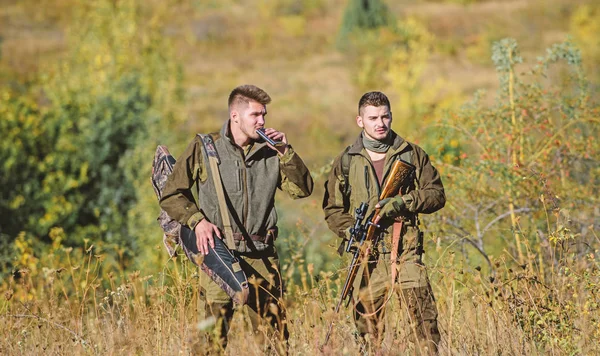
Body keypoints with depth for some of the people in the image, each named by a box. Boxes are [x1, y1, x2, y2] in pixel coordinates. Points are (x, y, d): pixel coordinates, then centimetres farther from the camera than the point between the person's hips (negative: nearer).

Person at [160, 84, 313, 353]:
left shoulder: (269, 151, 10)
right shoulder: (204, 148, 2)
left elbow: (302, 189, 4)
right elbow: (171, 195, 5)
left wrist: (285, 152, -6)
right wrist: (197, 220, -9)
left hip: (262, 255, 3)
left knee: (275, 336, 2)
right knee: (214, 335, -7)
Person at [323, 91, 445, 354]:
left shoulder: (412, 154, 8)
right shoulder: (346, 162, 9)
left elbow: (436, 194, 7)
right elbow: (332, 209, 10)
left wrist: (404, 202, -9)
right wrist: (351, 232, -8)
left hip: (407, 254, -1)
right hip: (368, 256, 1)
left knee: (424, 321, -9)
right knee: (367, 327, 3)